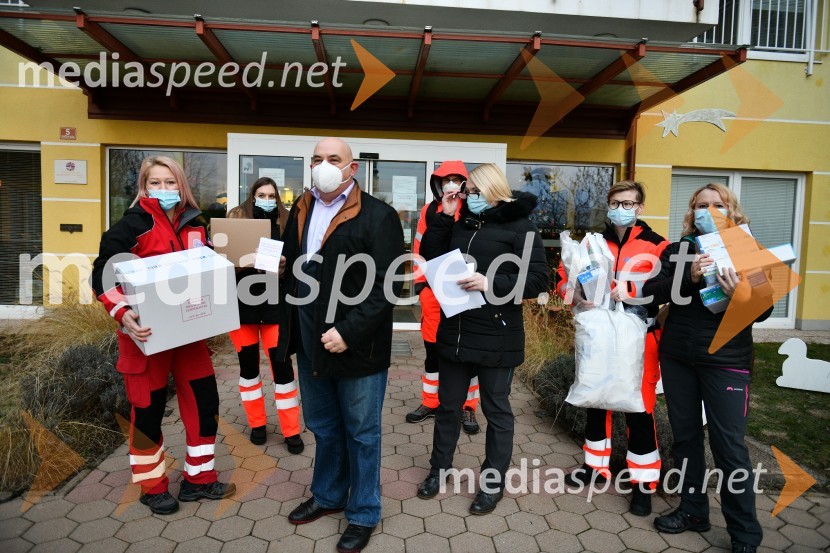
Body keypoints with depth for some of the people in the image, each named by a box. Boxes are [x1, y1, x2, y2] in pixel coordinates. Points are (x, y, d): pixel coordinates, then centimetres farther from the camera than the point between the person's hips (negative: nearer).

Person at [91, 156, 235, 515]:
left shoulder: (194, 224, 6)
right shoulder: (132, 224, -10)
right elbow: (103, 274, -12)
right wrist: (122, 314, -26)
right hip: (147, 333, -5)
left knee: (204, 400, 8)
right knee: (148, 409, 8)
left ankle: (198, 479, 25)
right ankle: (152, 487, 28)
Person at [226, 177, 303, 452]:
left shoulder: (285, 222, 6)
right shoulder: (236, 218, 5)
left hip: (274, 301, -1)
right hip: (241, 300, 1)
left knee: (282, 364, -2)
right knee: (248, 364, 10)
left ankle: (291, 430, 10)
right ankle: (257, 423, 27)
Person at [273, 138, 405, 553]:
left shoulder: (377, 216, -13)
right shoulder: (301, 210, 9)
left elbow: (387, 286, -17)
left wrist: (348, 332, -22)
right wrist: (290, 328, 6)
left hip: (357, 347, -6)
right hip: (311, 344, 6)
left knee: (361, 433, 11)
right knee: (323, 427, 23)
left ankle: (363, 514, 31)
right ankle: (328, 495, 45)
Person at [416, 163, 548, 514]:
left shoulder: (519, 228, -8)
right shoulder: (460, 225, 9)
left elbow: (538, 280, -14)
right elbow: (429, 255, 7)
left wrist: (490, 283, -25)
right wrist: (444, 216, -1)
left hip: (496, 337, -5)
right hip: (454, 332, 6)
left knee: (495, 409, 11)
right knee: (448, 405, 17)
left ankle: (494, 483, 28)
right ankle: (439, 469, 37)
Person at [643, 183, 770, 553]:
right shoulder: (676, 250, 6)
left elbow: (764, 310, -3)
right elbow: (650, 291, -6)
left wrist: (740, 294, -24)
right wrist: (689, 276, -22)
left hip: (726, 361, -3)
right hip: (677, 357, 3)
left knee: (729, 445, -1)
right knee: (685, 436, 12)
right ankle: (693, 509, 29)